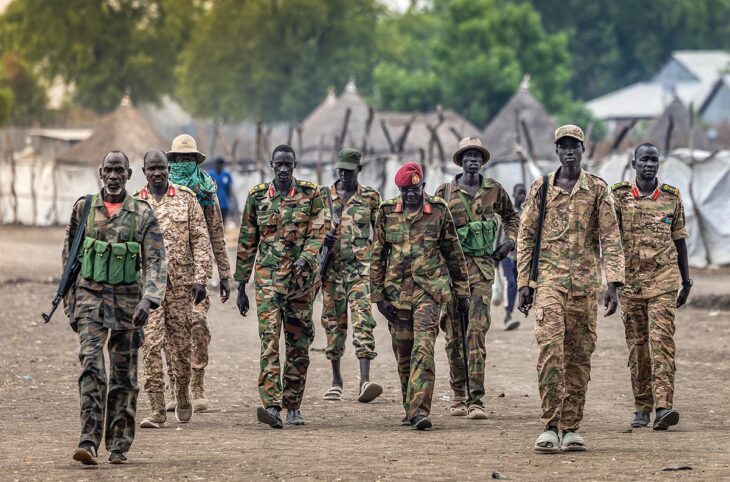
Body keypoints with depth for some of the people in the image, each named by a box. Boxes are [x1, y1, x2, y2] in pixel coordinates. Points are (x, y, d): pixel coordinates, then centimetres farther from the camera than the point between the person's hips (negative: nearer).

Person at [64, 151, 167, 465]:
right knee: (91, 365, -16)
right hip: (90, 297, 0)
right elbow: (69, 258, 12)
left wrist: (148, 299, -22)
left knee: (123, 375, 7)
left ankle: (118, 446, 17)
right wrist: (70, 303, 9)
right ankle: (88, 442, -22)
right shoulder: (84, 209, 5)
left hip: (127, 300, 0)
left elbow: (155, 262, -7)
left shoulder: (142, 214, -1)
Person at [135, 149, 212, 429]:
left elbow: (201, 240, 3)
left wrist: (200, 278, -5)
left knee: (181, 343, 7)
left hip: (180, 282, 0)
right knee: (151, 345, -9)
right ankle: (157, 410, -8)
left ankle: (183, 396, 30)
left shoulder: (186, 199, 5)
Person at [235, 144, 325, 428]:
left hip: (300, 277, 1)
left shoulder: (311, 195, 4)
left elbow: (317, 234, -3)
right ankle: (271, 404, -24)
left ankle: (293, 406, 17)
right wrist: (241, 285, 9)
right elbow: (247, 243, 10)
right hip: (267, 277, 0)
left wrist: (305, 258, -23)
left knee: (298, 343, 6)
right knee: (269, 339, -14)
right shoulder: (257, 197, 6)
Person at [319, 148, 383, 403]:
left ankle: (365, 382, -24)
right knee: (334, 322, 7)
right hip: (332, 267, 2)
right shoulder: (323, 196, 7)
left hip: (360, 267, -2)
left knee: (362, 319, -15)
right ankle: (336, 379, 20)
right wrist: (322, 238, -9)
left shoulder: (370, 197, 4)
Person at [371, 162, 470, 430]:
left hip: (429, 289, -3)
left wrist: (462, 292, 9)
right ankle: (410, 408, 24)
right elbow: (377, 257, 9)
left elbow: (454, 254, 8)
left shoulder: (439, 211, 2)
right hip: (397, 291, 3)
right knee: (403, 354, 9)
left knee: (423, 348, -17)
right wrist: (378, 295, 3)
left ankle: (419, 410, -23)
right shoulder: (387, 214, 6)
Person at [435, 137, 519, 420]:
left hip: (482, 265, -1)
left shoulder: (494, 190, 8)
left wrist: (510, 241, 9)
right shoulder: (445, 192, 5)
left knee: (477, 330, -13)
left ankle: (476, 399, -16)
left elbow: (511, 216, 26)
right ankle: (458, 396, 18)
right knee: (454, 335, 5)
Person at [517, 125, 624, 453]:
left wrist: (613, 284, -6)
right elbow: (525, 237, 10)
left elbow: (610, 239, 2)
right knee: (549, 348, -16)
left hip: (585, 283, 1)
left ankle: (571, 428, 11)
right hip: (550, 279, -1)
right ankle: (550, 425, -16)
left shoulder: (598, 190, 5)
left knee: (579, 355, 4)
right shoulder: (540, 189, 7)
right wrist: (524, 284, 4)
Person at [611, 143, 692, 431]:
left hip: (663, 279, -1)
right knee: (637, 345, 6)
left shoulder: (672, 197, 7)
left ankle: (663, 407, -22)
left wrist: (686, 281, 15)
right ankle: (642, 408, 14)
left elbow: (679, 241, 14)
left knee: (662, 341, -13)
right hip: (630, 280, 1)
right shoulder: (619, 195, 3)